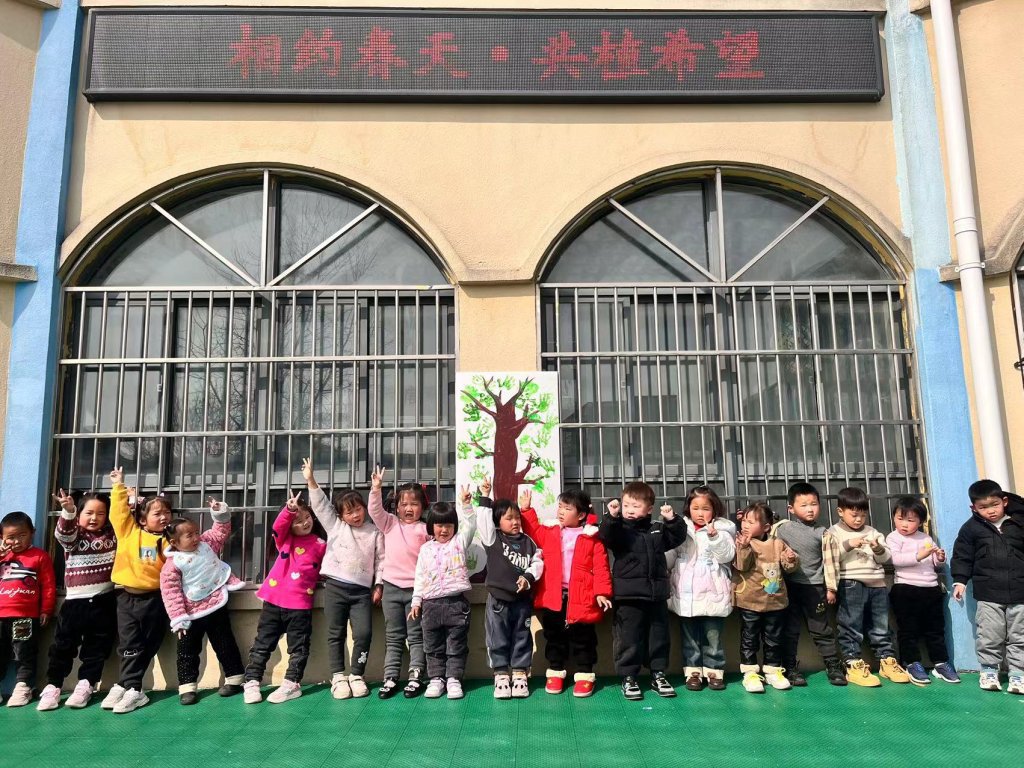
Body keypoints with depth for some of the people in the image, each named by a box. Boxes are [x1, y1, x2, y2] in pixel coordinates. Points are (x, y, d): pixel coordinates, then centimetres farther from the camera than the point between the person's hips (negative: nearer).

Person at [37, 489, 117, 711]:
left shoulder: (112, 534, 8)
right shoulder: (72, 535, 2)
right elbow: (63, 532, -19)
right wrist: (68, 511, -39)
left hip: (104, 600, 1)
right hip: (76, 600, -1)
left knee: (97, 645, 4)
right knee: (63, 644, 1)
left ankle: (85, 685, 13)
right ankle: (53, 686, 10)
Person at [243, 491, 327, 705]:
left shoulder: (320, 544, 3)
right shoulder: (285, 539, 7)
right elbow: (278, 526, -14)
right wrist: (289, 509, -31)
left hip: (300, 603, -2)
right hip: (274, 599, 2)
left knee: (298, 647, 4)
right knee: (262, 643, 8)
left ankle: (292, 684, 12)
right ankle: (252, 682, 15)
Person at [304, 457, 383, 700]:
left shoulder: (374, 532, 8)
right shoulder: (334, 525, 7)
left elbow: (380, 559, 9)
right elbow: (320, 504, 2)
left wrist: (379, 585, 3)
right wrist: (310, 480, -5)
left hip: (362, 590, 0)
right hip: (335, 586, 0)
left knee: (364, 633, -7)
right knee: (336, 634, 3)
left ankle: (356, 676, 8)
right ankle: (338, 677, 12)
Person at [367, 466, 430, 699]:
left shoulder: (425, 529, 0)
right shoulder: (390, 523, 6)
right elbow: (375, 511, -8)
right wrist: (376, 489, -22)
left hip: (416, 588, -2)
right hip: (392, 587, 2)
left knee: (416, 636, 5)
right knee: (393, 637, 10)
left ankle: (415, 678, 11)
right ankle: (390, 679, 14)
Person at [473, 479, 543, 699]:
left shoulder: (527, 541, 5)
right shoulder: (492, 538, -2)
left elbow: (537, 562, 4)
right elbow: (483, 520, -14)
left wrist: (528, 577, -12)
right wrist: (485, 497, -16)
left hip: (523, 599, 2)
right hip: (498, 598, -2)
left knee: (522, 639, 9)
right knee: (498, 640, 4)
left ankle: (520, 675, 20)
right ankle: (501, 675, 15)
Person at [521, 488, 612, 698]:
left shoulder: (592, 537, -6)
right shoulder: (550, 533, 6)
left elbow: (601, 567, -6)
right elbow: (534, 531, 21)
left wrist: (602, 592, -13)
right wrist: (526, 510, 10)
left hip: (581, 597, -3)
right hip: (553, 597, 4)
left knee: (582, 639, 8)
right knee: (554, 637, 14)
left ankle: (584, 675, 20)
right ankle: (555, 673, 27)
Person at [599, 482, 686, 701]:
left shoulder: (657, 530, 10)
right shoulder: (618, 529, -3)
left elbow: (677, 537, 12)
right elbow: (605, 536, -20)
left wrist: (672, 520, -4)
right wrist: (612, 516, -36)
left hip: (656, 594, 4)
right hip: (628, 595, -4)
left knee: (658, 637, 12)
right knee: (629, 638, 1)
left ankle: (658, 675, 26)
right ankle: (628, 678, 13)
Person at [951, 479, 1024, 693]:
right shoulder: (971, 528, 0)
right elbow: (962, 556, 5)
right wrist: (960, 581, -2)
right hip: (988, 594, -1)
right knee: (989, 636, 2)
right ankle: (989, 671, 15)